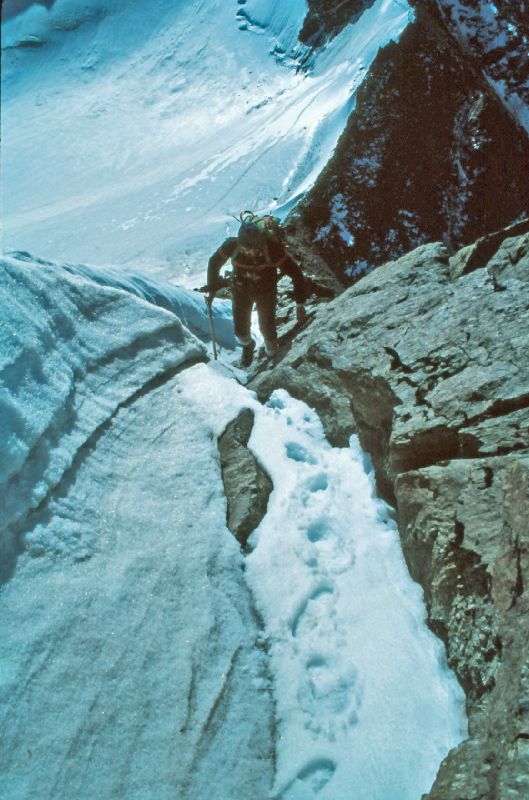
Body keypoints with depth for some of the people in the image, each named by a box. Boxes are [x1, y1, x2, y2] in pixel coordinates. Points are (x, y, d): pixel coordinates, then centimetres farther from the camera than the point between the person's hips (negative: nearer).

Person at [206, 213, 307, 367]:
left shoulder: (272, 249, -36)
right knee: (240, 330, 11)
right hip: (241, 290, 2)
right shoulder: (232, 245, -30)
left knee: (267, 329, 3)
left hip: (266, 292, -2)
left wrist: (300, 305, -24)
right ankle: (248, 345, 49)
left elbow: (296, 274, -26)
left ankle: (272, 355, 37)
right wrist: (212, 289, 0)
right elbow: (214, 262, -8)